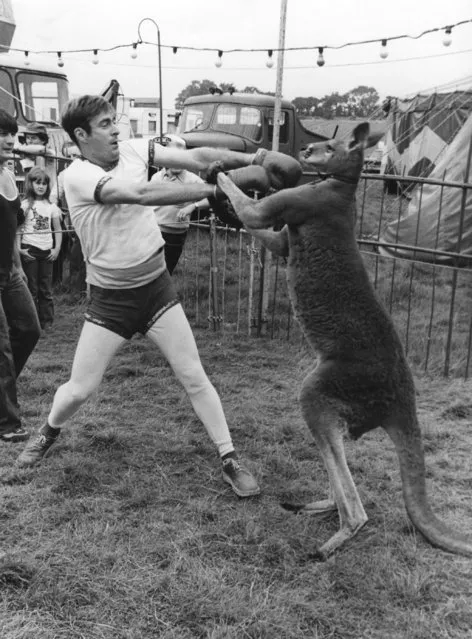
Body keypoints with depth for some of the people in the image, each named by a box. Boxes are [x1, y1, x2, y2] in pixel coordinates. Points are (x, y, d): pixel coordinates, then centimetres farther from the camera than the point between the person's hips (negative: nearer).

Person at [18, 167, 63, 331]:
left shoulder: (51, 206, 7)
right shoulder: (24, 205, 0)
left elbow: (58, 230, 10)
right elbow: (18, 229, -3)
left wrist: (57, 248, -1)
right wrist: (19, 249, -12)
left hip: (47, 251, 2)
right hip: (29, 250, -2)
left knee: (46, 289, 7)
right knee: (31, 288, 3)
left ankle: (47, 322, 14)